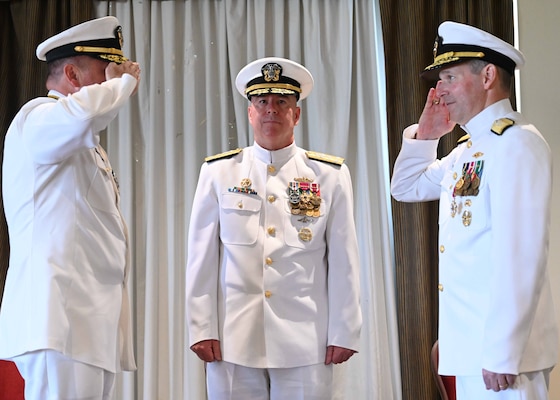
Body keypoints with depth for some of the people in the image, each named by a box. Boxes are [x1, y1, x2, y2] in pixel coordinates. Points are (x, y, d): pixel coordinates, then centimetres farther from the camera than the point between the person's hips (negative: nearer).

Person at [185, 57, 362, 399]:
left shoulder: (330, 175, 4)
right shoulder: (218, 172, 5)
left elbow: (343, 261, 2)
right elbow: (202, 258, 4)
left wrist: (344, 333, 0)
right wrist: (201, 329, -1)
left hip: (306, 343, 0)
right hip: (234, 342, 0)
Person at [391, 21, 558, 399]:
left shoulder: (517, 143, -14)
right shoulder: (467, 151, 14)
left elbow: (521, 256, -21)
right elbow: (406, 188, 28)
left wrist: (502, 353, -23)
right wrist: (425, 134, 12)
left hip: (500, 349, -9)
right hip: (469, 344, 9)